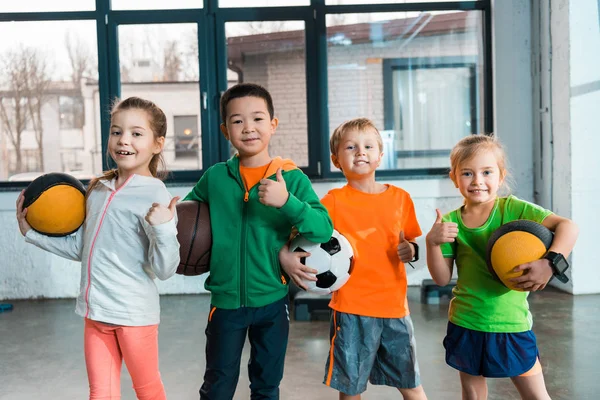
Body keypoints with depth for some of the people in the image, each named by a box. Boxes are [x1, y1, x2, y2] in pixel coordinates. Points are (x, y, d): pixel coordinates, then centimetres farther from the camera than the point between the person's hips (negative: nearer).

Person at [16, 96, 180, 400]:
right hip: (95, 310, 6)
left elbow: (163, 270, -17)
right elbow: (80, 248, 15)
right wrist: (31, 232, 14)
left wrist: (163, 229, -33)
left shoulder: (154, 196, -15)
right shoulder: (97, 190, 5)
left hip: (134, 313, -5)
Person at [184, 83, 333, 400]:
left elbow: (324, 229, -17)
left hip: (272, 301, -1)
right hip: (225, 300, 1)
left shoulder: (292, 178, -9)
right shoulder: (215, 177, -2)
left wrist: (287, 202, -30)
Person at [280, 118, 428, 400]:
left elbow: (410, 241, 15)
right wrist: (285, 254, -23)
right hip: (351, 308, -2)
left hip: (394, 305, 3)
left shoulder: (400, 198, 5)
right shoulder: (334, 201, -4)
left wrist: (411, 250, -7)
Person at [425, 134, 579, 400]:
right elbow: (442, 279, -5)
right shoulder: (450, 222, -5)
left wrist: (550, 262, -34)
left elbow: (567, 226, -18)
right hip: (465, 324, 2)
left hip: (512, 323, -2)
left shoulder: (513, 208, -10)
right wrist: (432, 243, -21)